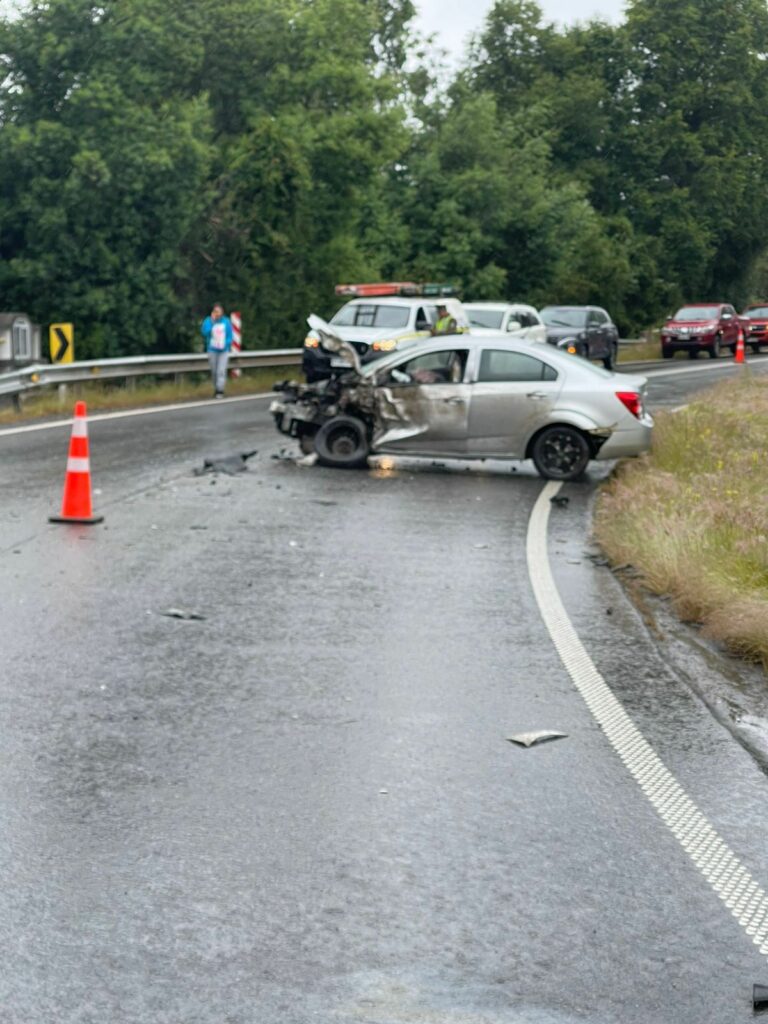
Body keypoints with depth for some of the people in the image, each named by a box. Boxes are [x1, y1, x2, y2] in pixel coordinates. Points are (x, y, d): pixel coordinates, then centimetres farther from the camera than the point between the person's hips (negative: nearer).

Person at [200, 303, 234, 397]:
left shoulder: (226, 321, 1)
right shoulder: (208, 321, 1)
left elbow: (230, 336, 4)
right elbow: (204, 332, -14)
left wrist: (225, 344, -12)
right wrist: (212, 321, -16)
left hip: (224, 350, -1)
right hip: (212, 350, 1)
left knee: (221, 371, -13)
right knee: (214, 372, 7)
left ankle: (220, 391, -15)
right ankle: (216, 389, 23)